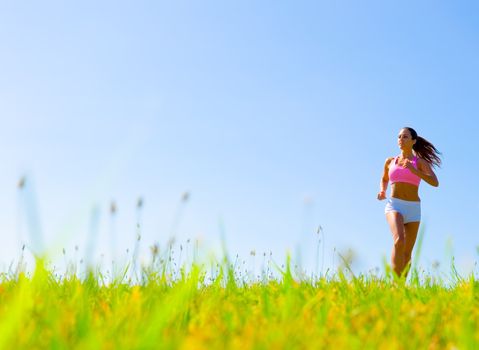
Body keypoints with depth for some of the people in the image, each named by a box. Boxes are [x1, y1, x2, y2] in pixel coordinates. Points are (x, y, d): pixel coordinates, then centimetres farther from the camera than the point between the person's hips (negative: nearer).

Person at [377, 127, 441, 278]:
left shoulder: (421, 162, 7)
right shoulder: (390, 161, 13)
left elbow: (435, 182, -9)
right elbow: (384, 179, 31)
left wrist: (414, 170, -22)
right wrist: (382, 192, 8)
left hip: (413, 209, 1)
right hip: (394, 206, -1)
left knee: (407, 253, 3)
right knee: (399, 241, -28)